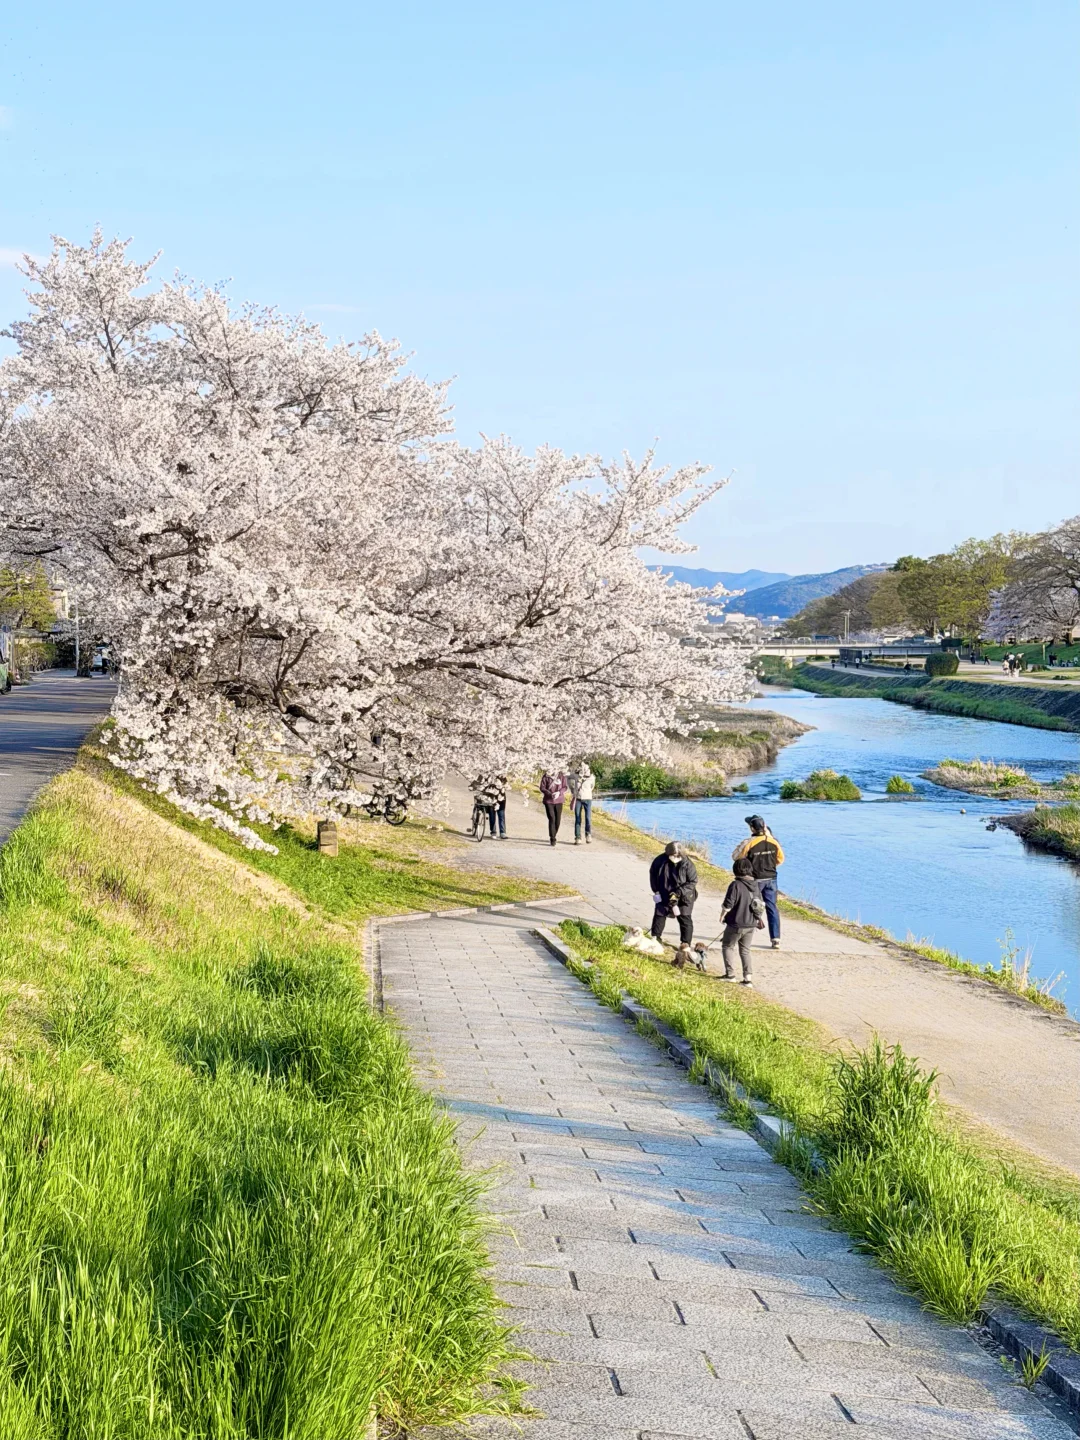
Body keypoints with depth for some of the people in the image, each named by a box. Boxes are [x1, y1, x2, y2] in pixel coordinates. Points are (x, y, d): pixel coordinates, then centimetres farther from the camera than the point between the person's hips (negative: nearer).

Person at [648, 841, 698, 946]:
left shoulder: (687, 864, -22)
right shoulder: (660, 860, -15)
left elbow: (693, 881, -16)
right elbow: (653, 874, 2)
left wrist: (679, 892, -25)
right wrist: (656, 891, -2)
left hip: (684, 897, -3)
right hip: (663, 896, 3)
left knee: (685, 920, 1)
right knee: (659, 916, 15)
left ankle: (685, 944, 9)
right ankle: (655, 938, 33)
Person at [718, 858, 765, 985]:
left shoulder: (736, 885, -18)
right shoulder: (755, 885, 3)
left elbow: (728, 905, -18)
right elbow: (761, 905, 12)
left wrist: (722, 916, 0)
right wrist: (760, 919, 26)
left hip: (736, 924, -6)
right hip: (751, 925, 6)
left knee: (728, 946, 14)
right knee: (745, 950, 15)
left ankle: (730, 974, 10)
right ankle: (748, 978, 8)